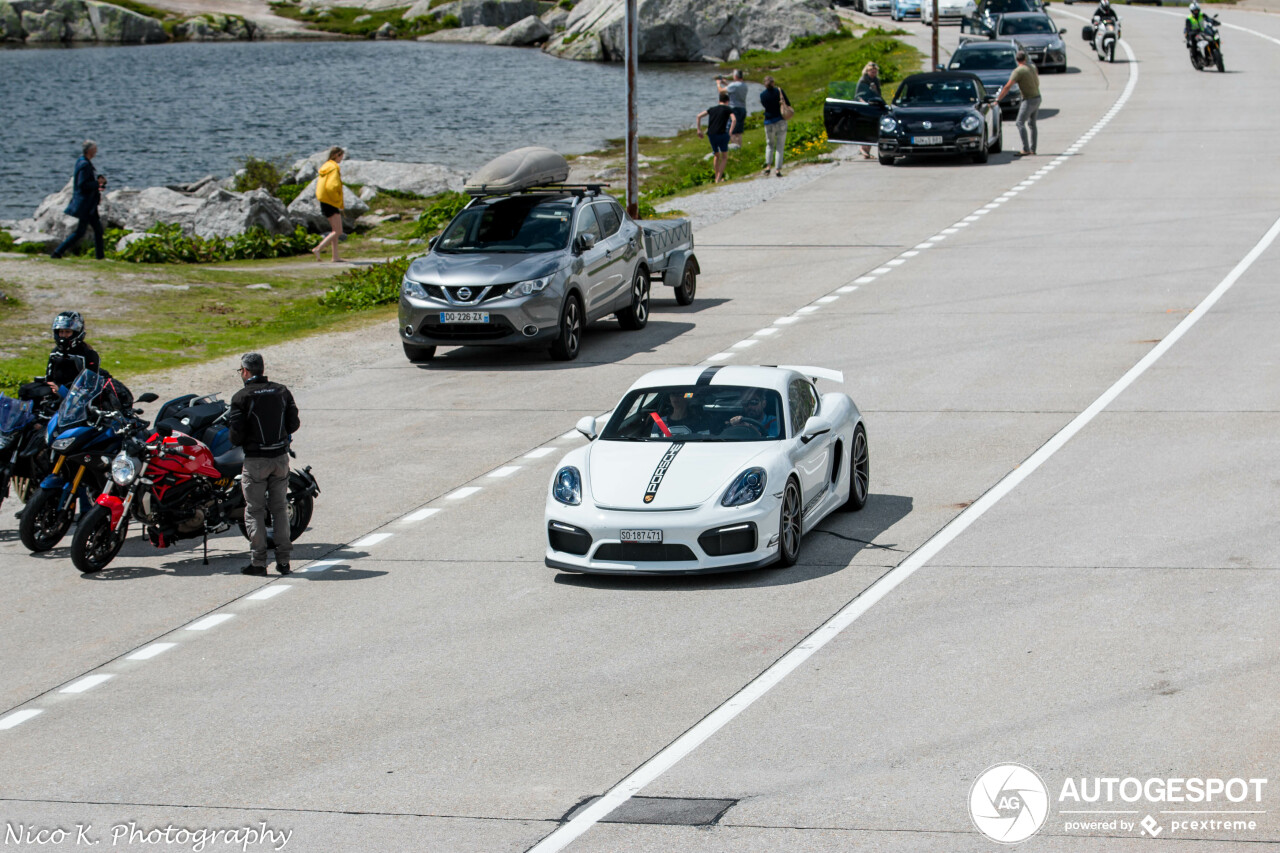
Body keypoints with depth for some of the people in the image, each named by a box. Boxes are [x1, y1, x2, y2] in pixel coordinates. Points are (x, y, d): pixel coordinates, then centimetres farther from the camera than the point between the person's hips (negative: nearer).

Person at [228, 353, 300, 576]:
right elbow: (293, 424, 8)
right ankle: (283, 559, 10)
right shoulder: (282, 392, 4)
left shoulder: (242, 397, -9)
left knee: (254, 510, 3)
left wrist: (236, 440, 11)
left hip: (256, 459, -4)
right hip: (281, 457, 4)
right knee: (280, 507, 11)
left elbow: (237, 434, -11)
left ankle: (258, 561, 0)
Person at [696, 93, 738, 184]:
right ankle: (719, 178, 0)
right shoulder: (728, 109, 7)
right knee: (724, 157, 10)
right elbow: (734, 120, -12)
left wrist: (699, 130, 11)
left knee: (716, 155, 25)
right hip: (722, 134, -4)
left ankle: (717, 177, 27)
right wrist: (730, 132, -9)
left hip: (711, 135, 5)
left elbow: (699, 116, 12)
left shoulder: (712, 109, 19)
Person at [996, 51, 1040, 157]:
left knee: (1020, 123, -13)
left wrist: (997, 99, -18)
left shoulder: (1018, 71, -16)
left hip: (1029, 100, -9)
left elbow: (1008, 87, -20)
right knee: (1031, 124, 17)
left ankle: (1026, 149, -22)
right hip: (1037, 97, 9)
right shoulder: (1032, 67, 7)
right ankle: (1032, 149, 18)